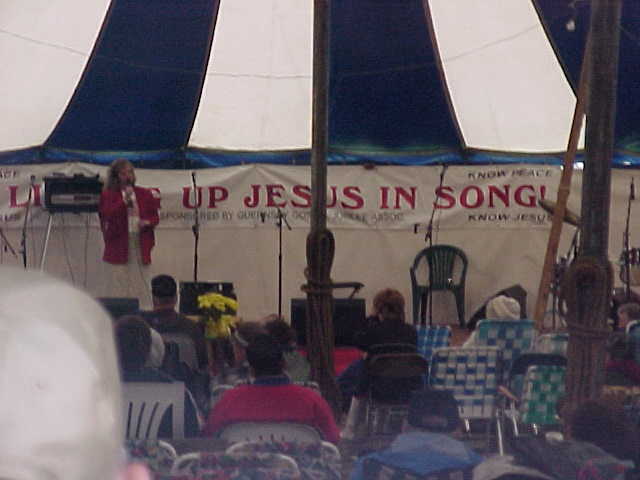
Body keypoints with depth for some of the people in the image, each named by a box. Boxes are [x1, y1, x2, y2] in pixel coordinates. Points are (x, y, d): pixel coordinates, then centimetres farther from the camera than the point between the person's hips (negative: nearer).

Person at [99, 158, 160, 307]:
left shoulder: (145, 194, 11)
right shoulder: (108, 195, 3)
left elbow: (155, 216, 14)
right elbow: (107, 215, -11)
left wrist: (147, 222, -8)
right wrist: (125, 201, -18)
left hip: (140, 247, 3)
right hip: (118, 247, -3)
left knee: (141, 289, 4)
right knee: (118, 289, -3)